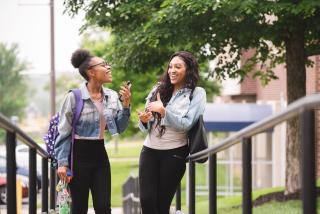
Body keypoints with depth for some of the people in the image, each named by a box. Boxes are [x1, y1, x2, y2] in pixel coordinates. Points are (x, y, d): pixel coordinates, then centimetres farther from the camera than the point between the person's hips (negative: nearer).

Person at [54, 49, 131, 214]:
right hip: (79, 154, -5)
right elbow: (64, 132, -10)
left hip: (100, 153, 5)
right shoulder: (74, 97, -14)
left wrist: (126, 105, -6)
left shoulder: (112, 96, 2)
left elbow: (119, 128, 9)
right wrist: (62, 163, -14)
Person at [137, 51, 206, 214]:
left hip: (174, 153, -3)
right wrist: (143, 120, -11)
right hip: (150, 150, 3)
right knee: (146, 201, -7)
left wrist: (163, 110, -19)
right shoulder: (158, 89, 10)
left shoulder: (197, 93, 0)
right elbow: (145, 127, 12)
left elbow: (186, 125, -11)